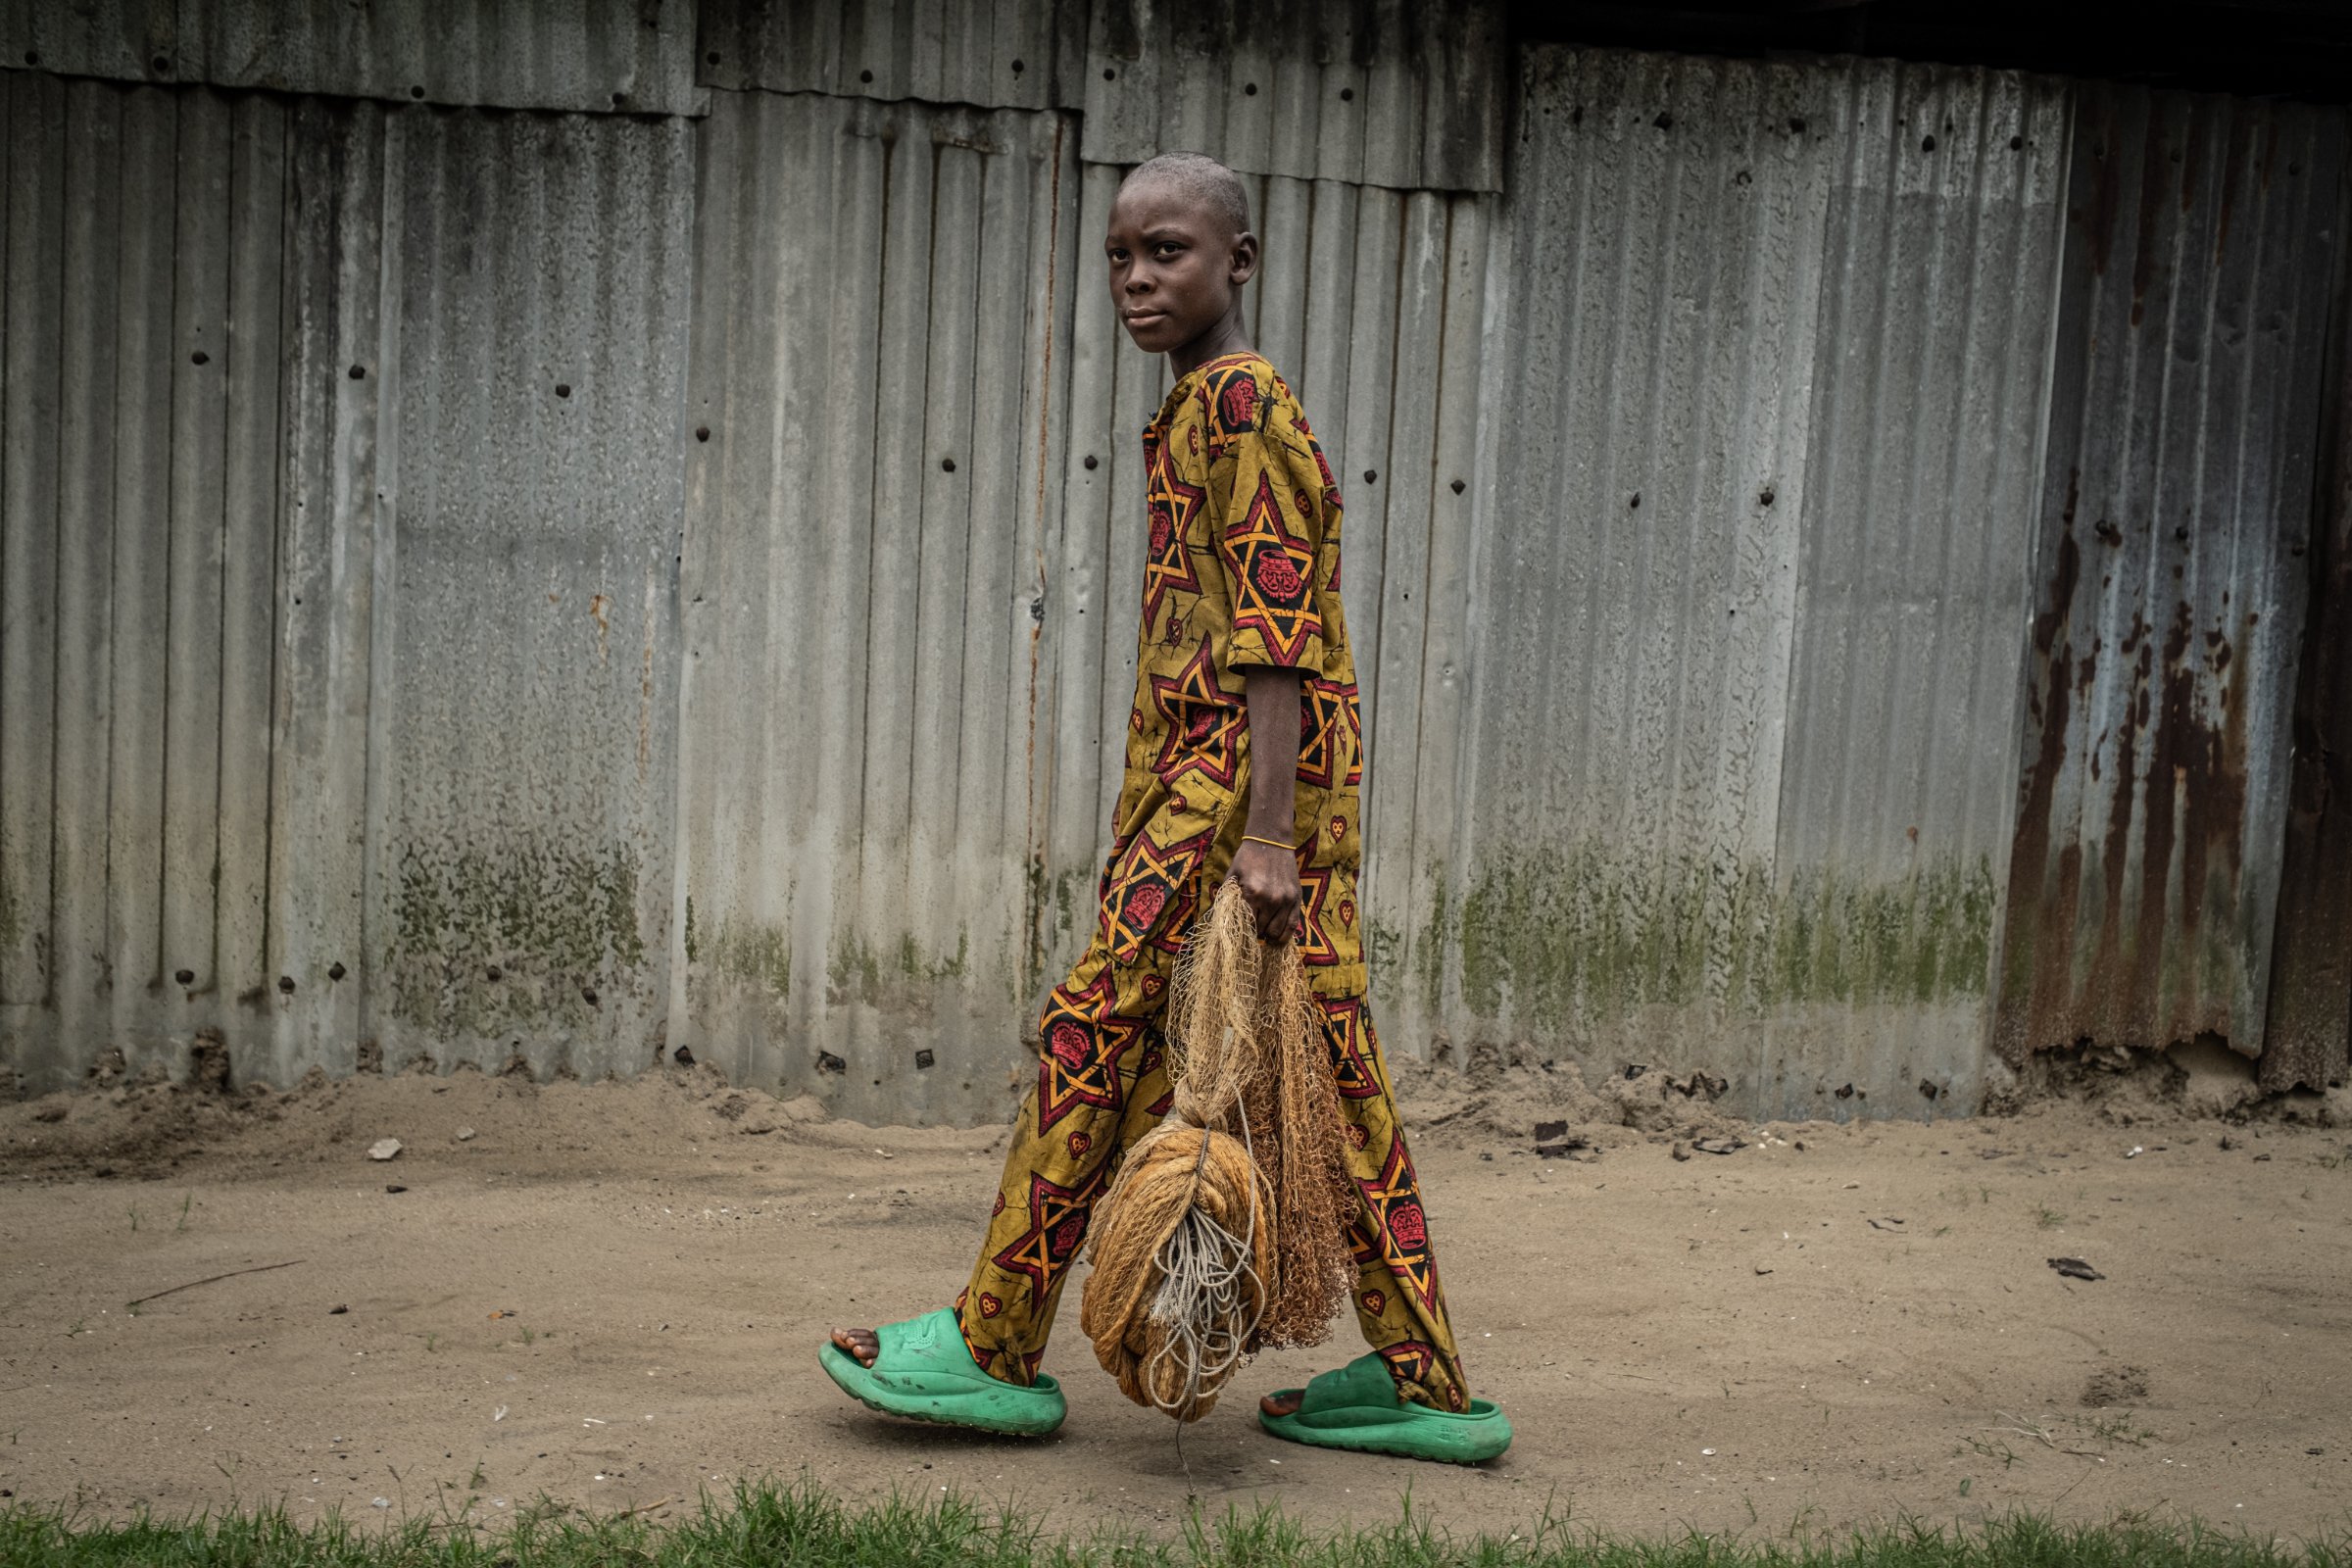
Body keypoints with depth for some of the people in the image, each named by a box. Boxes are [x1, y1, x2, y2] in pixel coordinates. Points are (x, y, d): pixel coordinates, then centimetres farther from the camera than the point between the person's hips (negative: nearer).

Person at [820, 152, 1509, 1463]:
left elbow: (1275, 627, -17)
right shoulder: (1200, 414, 21)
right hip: (1213, 781, 10)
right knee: (1331, 1071, 9)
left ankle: (997, 1350, 7)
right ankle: (1422, 1383, 14)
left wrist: (1261, 831, -22)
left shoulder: (1239, 397, -9)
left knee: (1097, 1033, -4)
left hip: (1239, 777, -10)